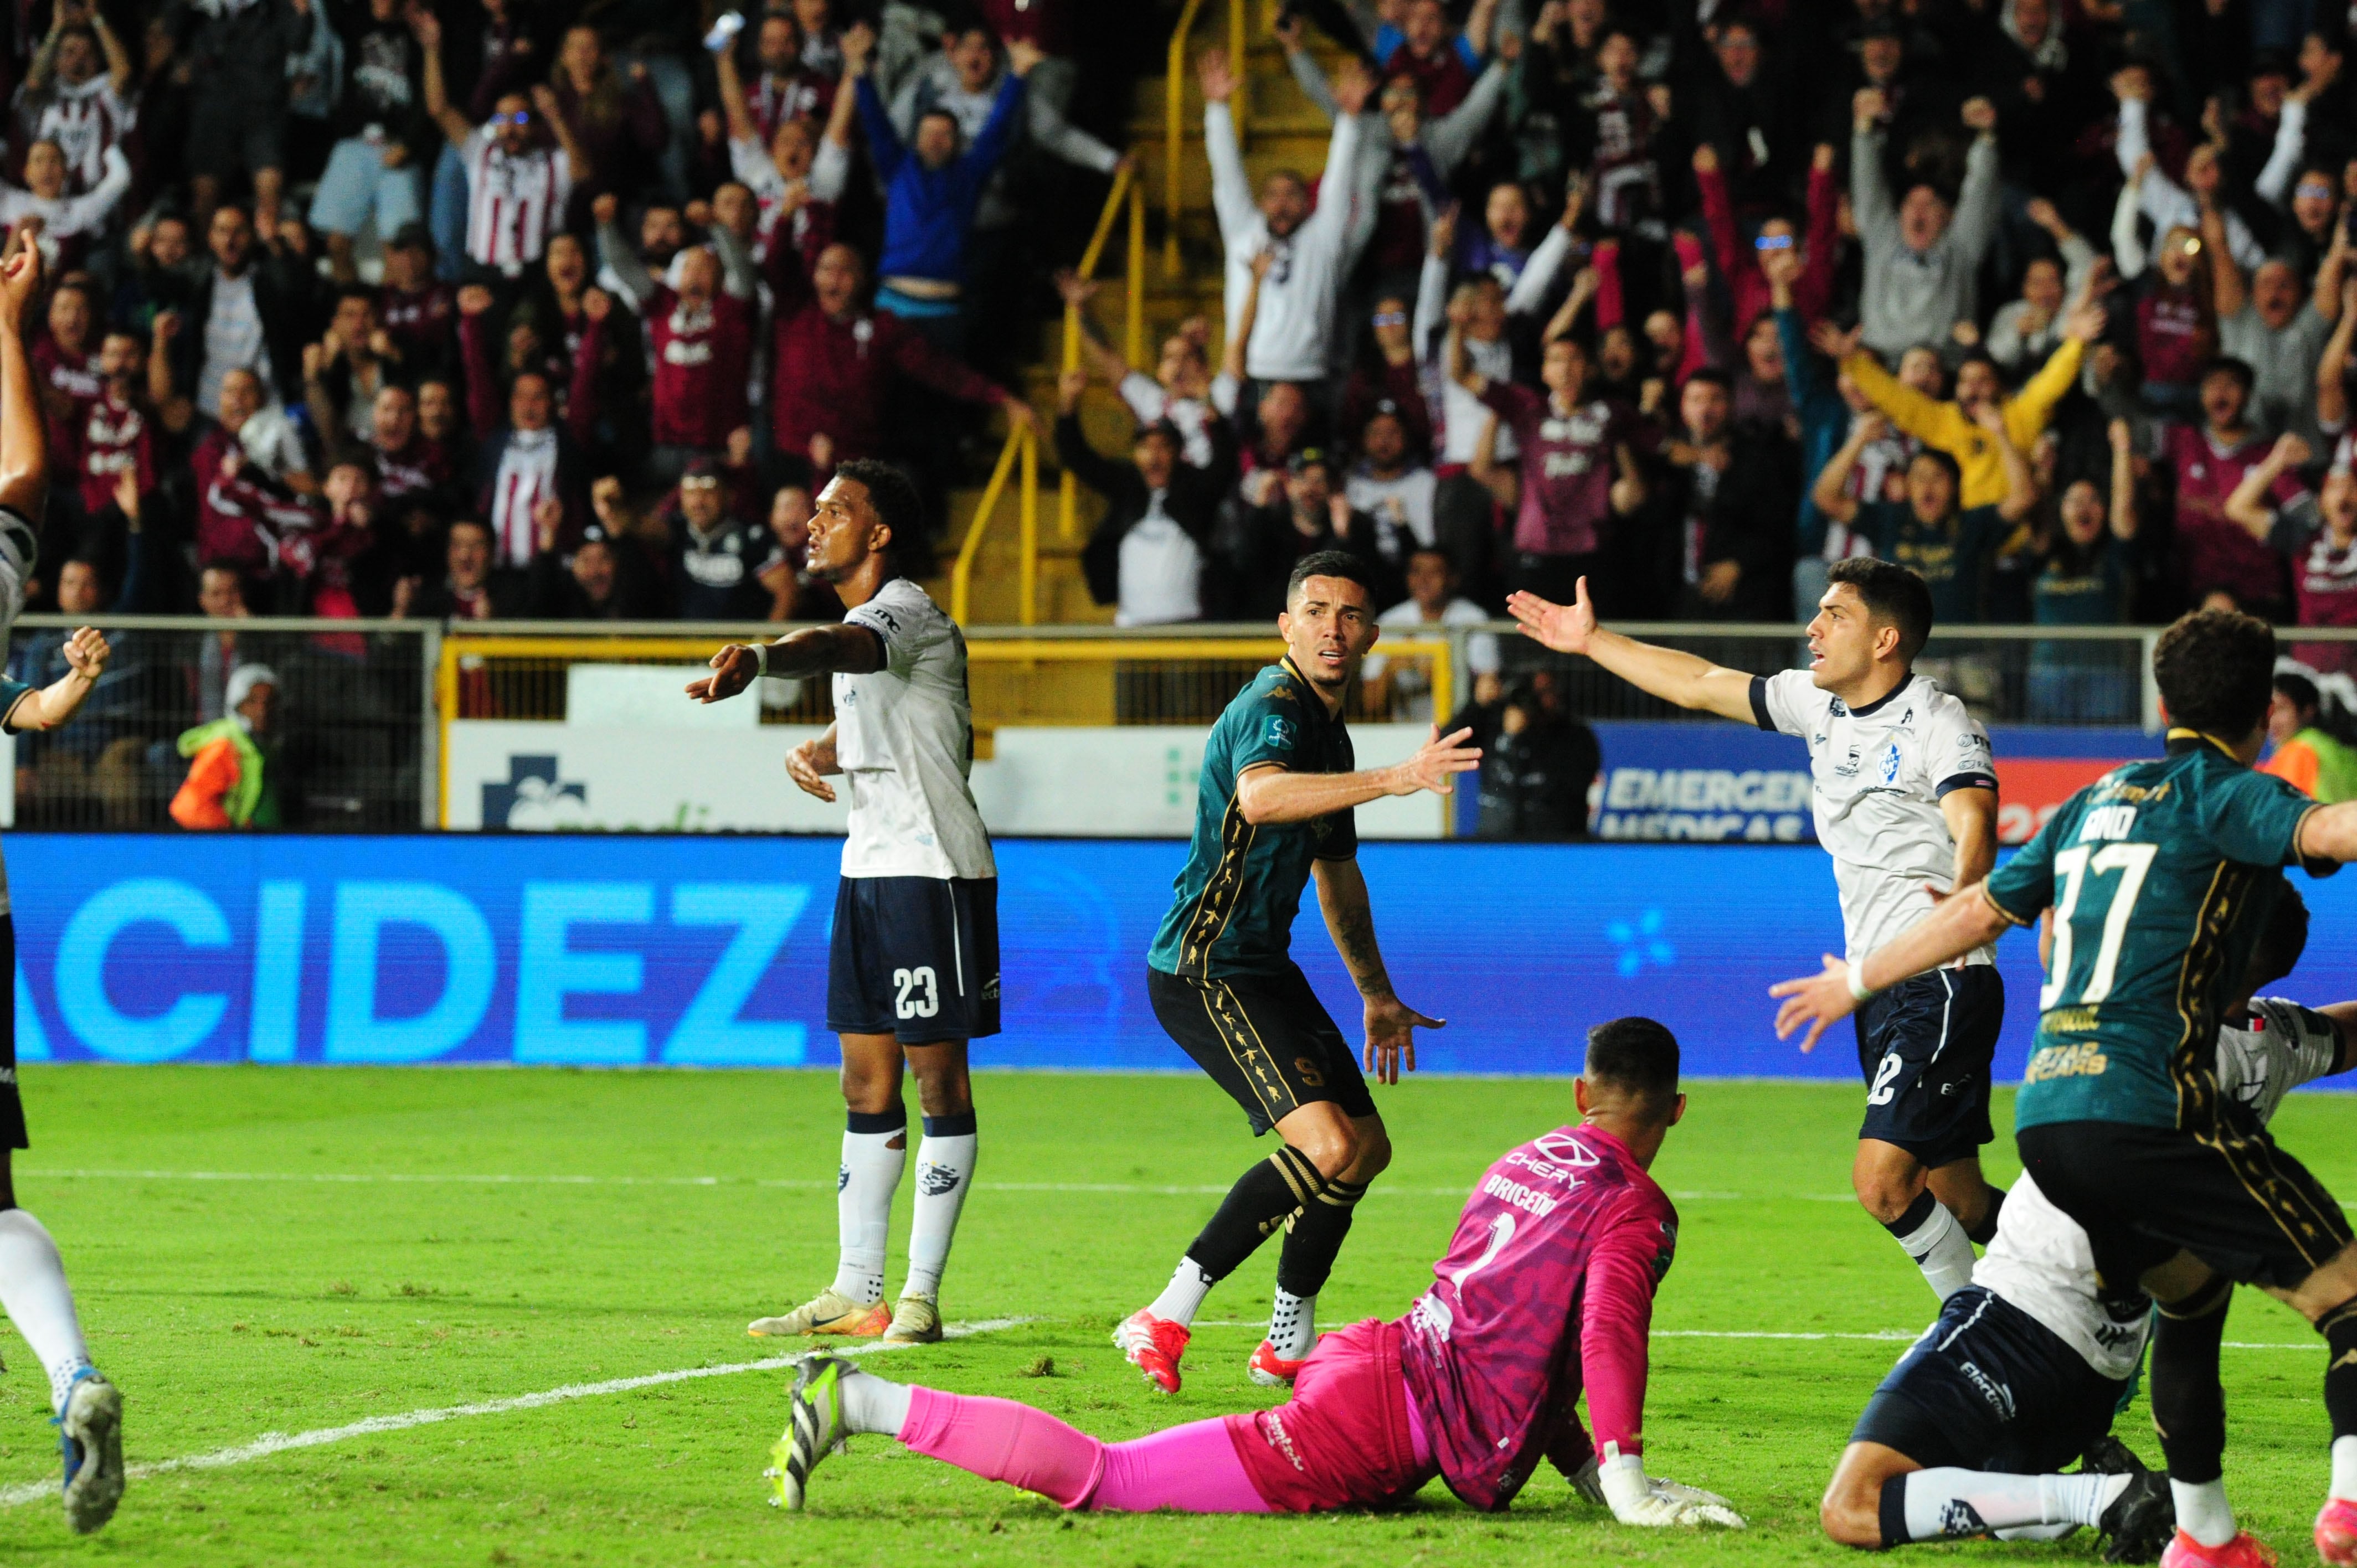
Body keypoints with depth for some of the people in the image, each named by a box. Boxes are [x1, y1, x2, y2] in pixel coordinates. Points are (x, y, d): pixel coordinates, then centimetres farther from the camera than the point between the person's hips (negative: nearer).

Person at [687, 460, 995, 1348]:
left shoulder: (904, 612, -15)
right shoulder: (865, 624, 15)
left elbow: (837, 648, -37)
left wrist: (756, 661, -58)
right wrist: (815, 751, 7)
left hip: (935, 870, -10)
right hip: (870, 867, 10)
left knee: (938, 1077, -4)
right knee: (867, 1086, 9)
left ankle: (921, 1296, -2)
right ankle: (855, 1293, 11)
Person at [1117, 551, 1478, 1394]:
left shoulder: (1329, 729, 16)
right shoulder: (1271, 706, -16)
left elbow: (1338, 874, 30)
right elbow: (1259, 795, -41)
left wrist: (1378, 996, 35)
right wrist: (1396, 779, -50)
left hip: (1264, 969, 10)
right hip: (1204, 970, -10)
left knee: (1364, 1146, 14)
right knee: (1327, 1144, -22)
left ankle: (1290, 1344, 27)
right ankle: (1167, 1317, -17)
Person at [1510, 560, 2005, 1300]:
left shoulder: (1938, 724, -14)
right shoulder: (1818, 702, 11)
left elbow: (1974, 825, -31)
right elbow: (1702, 685, 24)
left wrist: (1964, 896, -52)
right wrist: (1593, 642, 29)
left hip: (1942, 984, -8)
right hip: (1877, 986, 8)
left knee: (1882, 1180, -18)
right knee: (1958, 1203, 8)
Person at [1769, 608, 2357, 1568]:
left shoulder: (2097, 802, 22)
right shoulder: (2222, 796, 0)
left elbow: (1979, 911, 32)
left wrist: (1858, 981, 45)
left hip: (2044, 1109, 8)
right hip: (2148, 1106, -8)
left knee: (2192, 1285, 26)